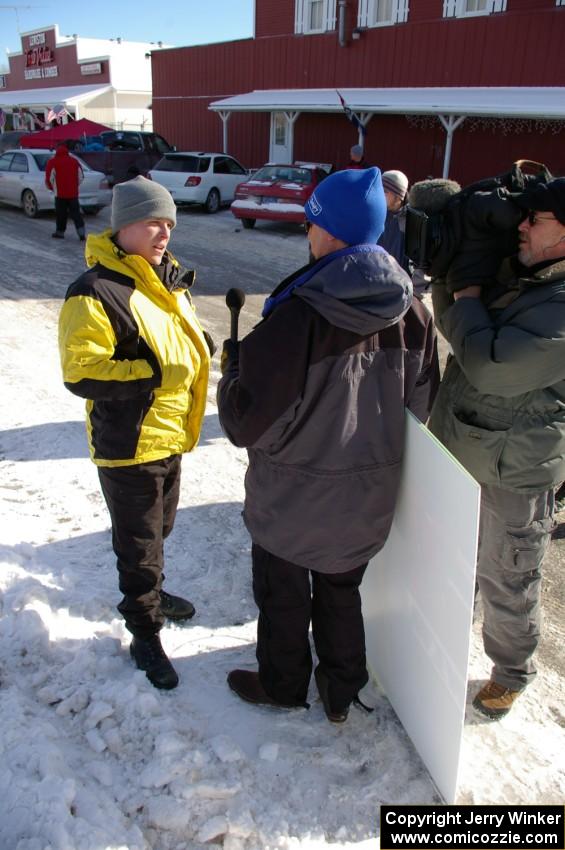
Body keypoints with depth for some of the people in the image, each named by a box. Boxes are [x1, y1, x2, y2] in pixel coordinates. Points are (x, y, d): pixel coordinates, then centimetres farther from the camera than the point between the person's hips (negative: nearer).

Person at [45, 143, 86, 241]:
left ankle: (60, 232, 14)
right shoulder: (74, 161, 9)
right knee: (76, 213, 4)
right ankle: (81, 232, -8)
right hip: (73, 193, 3)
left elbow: (49, 178, -6)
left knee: (61, 213, 7)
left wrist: (52, 187, 13)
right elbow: (81, 177, 13)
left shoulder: (52, 162, -3)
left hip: (60, 193, -3)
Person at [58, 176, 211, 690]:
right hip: (128, 448, -8)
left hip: (169, 436, 8)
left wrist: (199, 351, 2)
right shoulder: (95, 292, -19)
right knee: (139, 543, 7)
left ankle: (149, 594, 50)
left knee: (158, 529, 26)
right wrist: (154, 374, -28)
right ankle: (145, 635, 25)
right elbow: (82, 373, -24)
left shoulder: (168, 280, 8)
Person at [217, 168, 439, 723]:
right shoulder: (411, 312, -9)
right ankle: (341, 692, 44)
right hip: (368, 495, 5)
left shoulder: (298, 315, -28)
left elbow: (248, 422, -23)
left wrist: (234, 361, -5)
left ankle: (283, 686, 44)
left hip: (293, 499, -5)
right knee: (341, 592, 26)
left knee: (283, 594, 21)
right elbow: (422, 404, 3)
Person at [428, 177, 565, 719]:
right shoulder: (513, 277, 4)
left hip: (513, 474, -8)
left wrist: (467, 301, -16)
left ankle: (511, 671, 36)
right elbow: (452, 323, 15)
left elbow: (491, 365, -33)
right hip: (457, 450, 8)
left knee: (505, 583, 11)